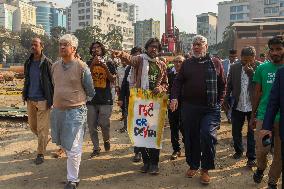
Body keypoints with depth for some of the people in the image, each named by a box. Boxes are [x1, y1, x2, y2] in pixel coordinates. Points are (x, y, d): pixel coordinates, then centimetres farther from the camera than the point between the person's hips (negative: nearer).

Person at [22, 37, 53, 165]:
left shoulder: (47, 63, -9)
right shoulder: (28, 63, 9)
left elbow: (53, 82, -9)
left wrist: (51, 100, -12)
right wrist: (25, 95, 12)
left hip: (42, 100, -6)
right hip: (30, 99, 6)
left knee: (42, 128, -1)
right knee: (32, 125, 16)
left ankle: (41, 154, 10)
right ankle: (43, 140, 42)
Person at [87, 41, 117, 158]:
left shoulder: (108, 64, 9)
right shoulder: (88, 64, 8)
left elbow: (113, 79, -1)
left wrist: (105, 67, -13)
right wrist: (93, 64, -16)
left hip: (105, 99, -1)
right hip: (91, 99, 1)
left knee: (104, 124, -9)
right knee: (92, 126, 4)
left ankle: (106, 140, 21)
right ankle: (96, 148, 18)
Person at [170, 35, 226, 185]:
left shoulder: (215, 63, 6)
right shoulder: (187, 64, 11)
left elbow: (222, 85, 8)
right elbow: (177, 82, 8)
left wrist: (219, 102, 1)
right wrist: (174, 98, -8)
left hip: (210, 108, -2)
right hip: (189, 107, 2)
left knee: (207, 135, -13)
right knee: (191, 137, 9)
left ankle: (205, 169, 6)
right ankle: (193, 165, 28)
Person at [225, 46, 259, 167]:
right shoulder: (234, 67, -1)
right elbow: (229, 85, 6)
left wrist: (251, 73, -24)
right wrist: (226, 101, 3)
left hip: (253, 106, -3)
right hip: (237, 106, 3)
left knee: (252, 133, 6)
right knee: (236, 131, 16)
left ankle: (251, 157, 17)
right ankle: (238, 150, 38)